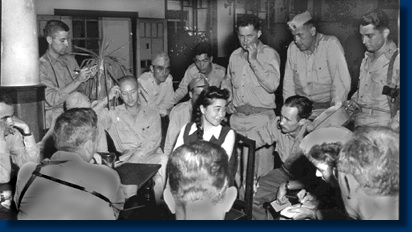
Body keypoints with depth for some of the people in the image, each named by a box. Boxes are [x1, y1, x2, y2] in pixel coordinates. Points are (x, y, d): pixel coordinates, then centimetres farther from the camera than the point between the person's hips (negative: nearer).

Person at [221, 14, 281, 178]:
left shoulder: (270, 54, -4)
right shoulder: (235, 55, 12)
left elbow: (272, 85, -18)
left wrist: (253, 60, -17)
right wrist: (227, 100, 9)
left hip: (261, 117, -5)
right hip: (236, 117, 5)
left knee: (262, 167, -5)